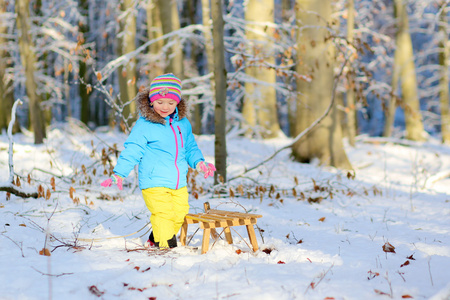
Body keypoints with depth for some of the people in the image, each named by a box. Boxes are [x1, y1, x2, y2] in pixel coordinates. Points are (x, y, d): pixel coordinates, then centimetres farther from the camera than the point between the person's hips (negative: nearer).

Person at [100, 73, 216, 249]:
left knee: (179, 215, 10)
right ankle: (165, 246, -2)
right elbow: (132, 151, -6)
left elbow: (190, 148, 22)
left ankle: (155, 239, 31)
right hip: (154, 184, -6)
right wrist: (119, 173, -13)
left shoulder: (183, 123, 10)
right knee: (163, 215, -14)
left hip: (179, 184, 6)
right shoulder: (144, 125, -7)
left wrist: (198, 162, 4)